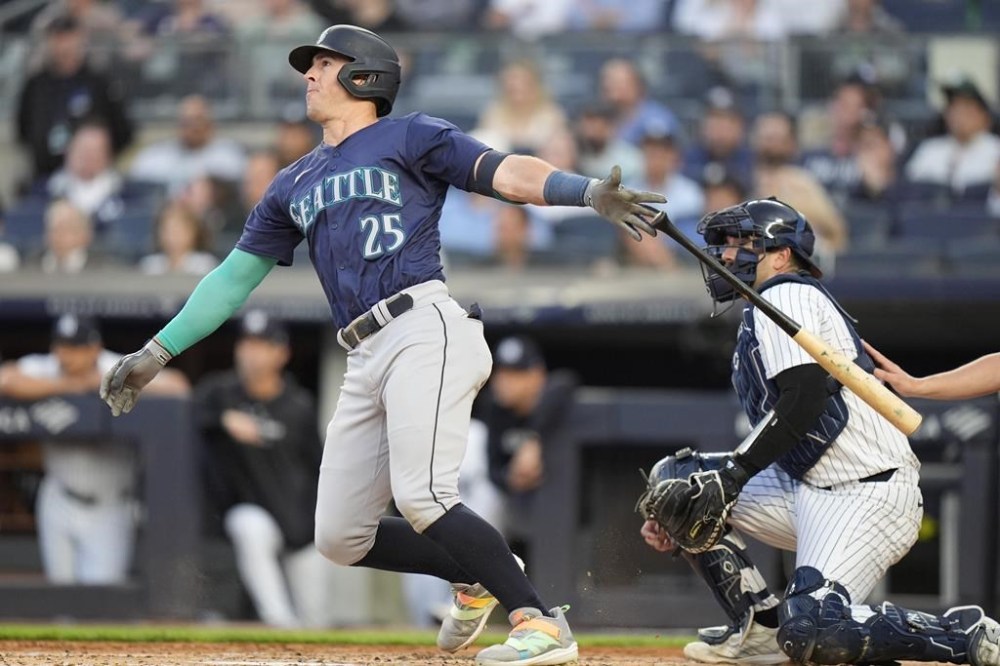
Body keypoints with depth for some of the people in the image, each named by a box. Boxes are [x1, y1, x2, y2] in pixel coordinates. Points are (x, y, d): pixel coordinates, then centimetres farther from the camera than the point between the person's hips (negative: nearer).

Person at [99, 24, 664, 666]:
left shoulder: (410, 137, 7)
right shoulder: (295, 184, 26)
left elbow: (506, 173, -5)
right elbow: (234, 276, 29)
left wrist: (590, 192, -24)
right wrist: (155, 355, 25)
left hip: (425, 330, -7)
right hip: (366, 361, 7)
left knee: (421, 498, -24)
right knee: (340, 537, 3)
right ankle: (478, 577, 21)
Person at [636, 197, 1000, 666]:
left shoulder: (786, 296, -5)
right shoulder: (760, 316, 24)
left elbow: (805, 398, -22)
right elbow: (767, 453, 23)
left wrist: (732, 474, -23)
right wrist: (676, 513, 15)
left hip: (868, 499, -10)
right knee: (676, 477, 7)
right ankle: (761, 626, 7)